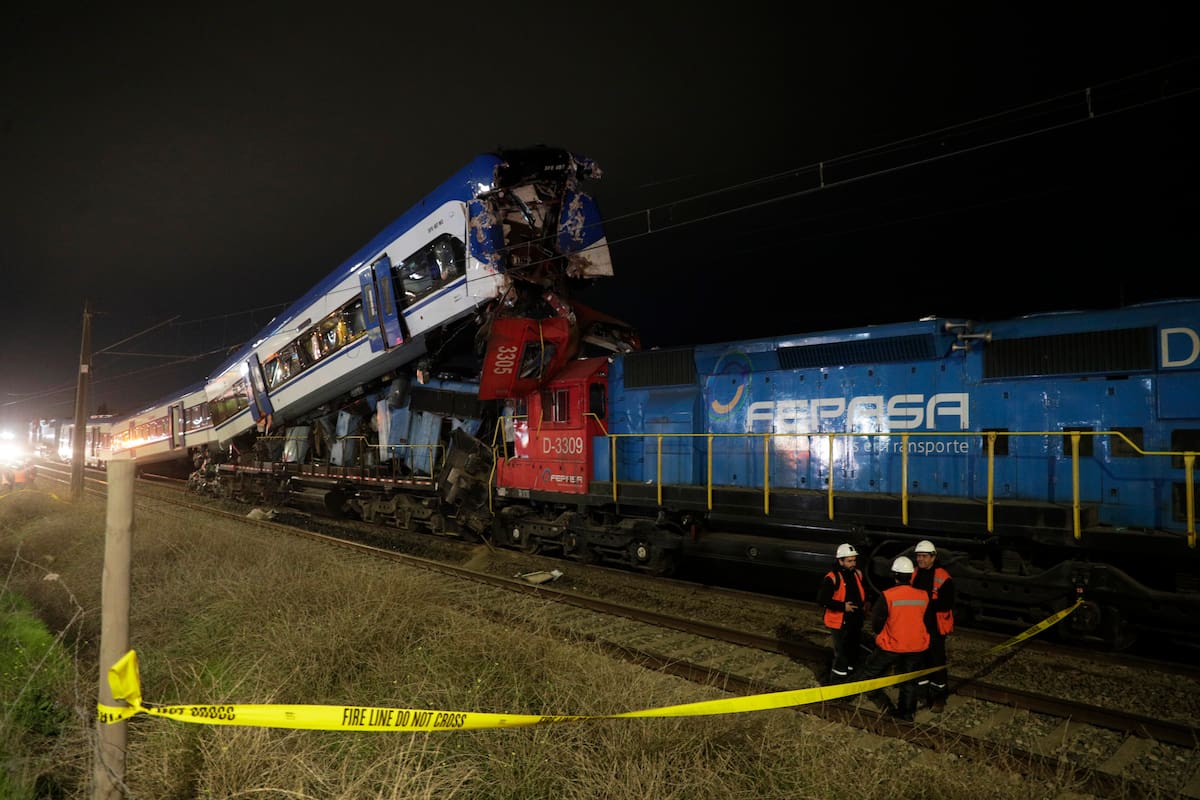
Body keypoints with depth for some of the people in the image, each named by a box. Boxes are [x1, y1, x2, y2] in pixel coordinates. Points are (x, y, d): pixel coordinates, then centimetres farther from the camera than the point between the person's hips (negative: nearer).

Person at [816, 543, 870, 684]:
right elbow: (822, 599, -20)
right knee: (841, 655, -6)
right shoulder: (832, 578, -19)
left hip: (856, 621, 8)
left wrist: (865, 603, 2)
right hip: (840, 623, -8)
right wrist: (843, 606, -23)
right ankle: (836, 683, 8)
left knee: (854, 652, 21)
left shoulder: (857, 574, 4)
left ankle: (850, 680, 40)